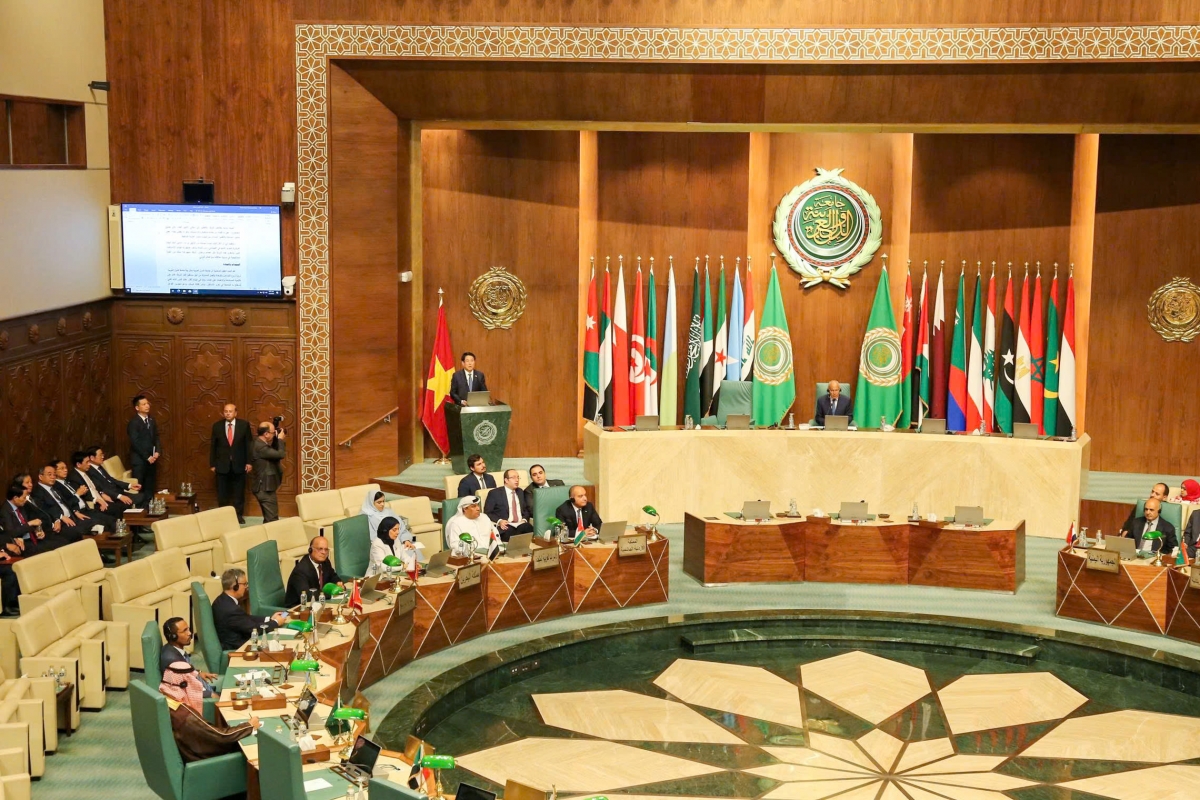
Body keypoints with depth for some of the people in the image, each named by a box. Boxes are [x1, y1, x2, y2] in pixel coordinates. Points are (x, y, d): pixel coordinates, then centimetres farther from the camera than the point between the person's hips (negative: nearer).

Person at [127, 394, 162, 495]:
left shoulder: (152, 420, 12)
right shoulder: (133, 422, -10)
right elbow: (135, 442, -15)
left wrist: (157, 452, -3)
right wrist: (147, 457, -15)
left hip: (151, 459, 6)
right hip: (139, 460, -6)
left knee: (149, 488, 7)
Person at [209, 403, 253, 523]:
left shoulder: (244, 425, -2)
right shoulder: (217, 426, 1)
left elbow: (248, 444, 0)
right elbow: (213, 446, 4)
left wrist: (248, 462, -4)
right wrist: (212, 464, 1)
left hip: (239, 464, -1)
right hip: (222, 465, 1)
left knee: (239, 492, 8)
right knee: (222, 493, 5)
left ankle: (239, 515, 18)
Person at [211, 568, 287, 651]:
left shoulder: (223, 600, -1)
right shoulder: (231, 609, -30)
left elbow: (247, 618, 9)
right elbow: (255, 629, -20)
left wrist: (269, 619, 5)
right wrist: (276, 622, -6)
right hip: (234, 648, -8)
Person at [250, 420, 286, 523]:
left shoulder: (259, 443, 9)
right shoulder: (260, 447, -23)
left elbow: (274, 453, 18)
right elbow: (280, 454, -27)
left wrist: (278, 440, 6)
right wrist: (280, 439, -12)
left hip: (264, 486, 11)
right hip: (265, 487, -11)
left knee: (269, 518, 16)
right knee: (272, 519, -9)